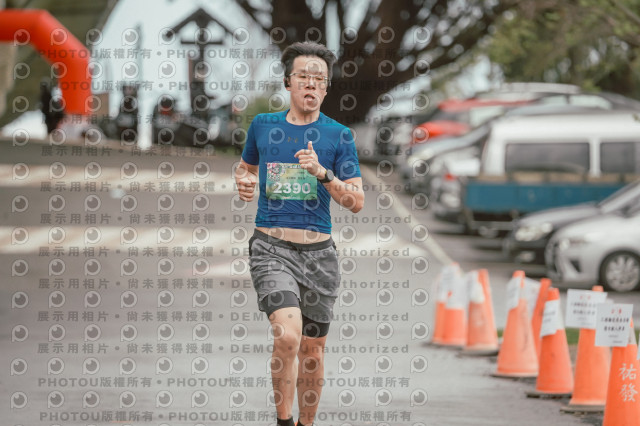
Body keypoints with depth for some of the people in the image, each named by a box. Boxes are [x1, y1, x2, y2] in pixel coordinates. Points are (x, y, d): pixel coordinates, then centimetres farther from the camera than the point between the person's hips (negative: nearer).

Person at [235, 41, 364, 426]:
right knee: (288, 335, -23)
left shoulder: (339, 135, 3)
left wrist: (322, 173, -17)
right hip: (272, 248, -1)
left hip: (318, 251, 1)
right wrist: (244, 183, 4)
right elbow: (246, 166, 27)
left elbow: (356, 201, -1)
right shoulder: (263, 126, 7)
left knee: (313, 351, 8)